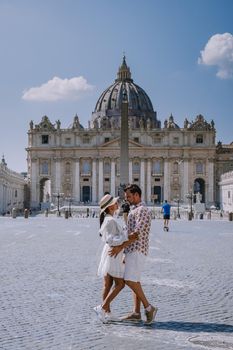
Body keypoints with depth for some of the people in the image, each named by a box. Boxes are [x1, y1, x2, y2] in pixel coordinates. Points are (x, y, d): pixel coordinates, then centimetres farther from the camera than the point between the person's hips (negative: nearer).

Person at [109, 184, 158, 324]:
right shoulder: (135, 211, 19)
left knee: (130, 280, -14)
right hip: (133, 251, 10)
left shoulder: (142, 210, -14)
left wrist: (120, 247, -24)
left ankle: (149, 307, -7)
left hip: (137, 251, -10)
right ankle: (136, 313, 12)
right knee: (134, 281, 9)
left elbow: (137, 233, -22)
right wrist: (126, 253, 22)